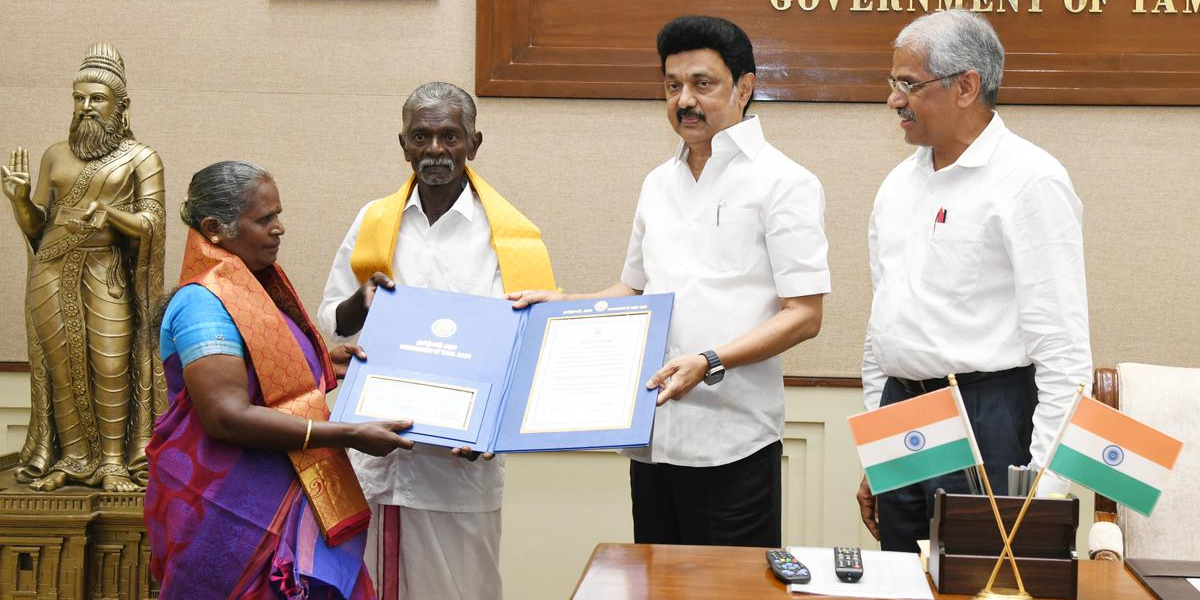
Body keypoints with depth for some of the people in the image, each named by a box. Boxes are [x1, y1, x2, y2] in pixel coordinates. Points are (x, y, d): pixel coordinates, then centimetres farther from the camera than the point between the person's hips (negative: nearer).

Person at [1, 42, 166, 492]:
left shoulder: (141, 159, 4)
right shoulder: (56, 155, 14)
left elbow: (151, 225, -3)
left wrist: (109, 212, -20)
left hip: (105, 272, -3)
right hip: (52, 271, 3)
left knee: (112, 365, -8)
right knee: (61, 365, 3)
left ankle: (114, 461, 1)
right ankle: (74, 458, 13)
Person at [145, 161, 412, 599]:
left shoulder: (255, 287, 11)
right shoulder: (203, 303, -17)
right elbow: (227, 416, -25)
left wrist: (325, 367, 4)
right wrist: (349, 435, -25)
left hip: (284, 505, 8)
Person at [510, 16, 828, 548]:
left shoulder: (783, 183, -4)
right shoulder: (659, 184, 17)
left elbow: (803, 315, -9)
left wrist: (710, 362, -21)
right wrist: (562, 304, 10)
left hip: (730, 440, -6)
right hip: (652, 436, 6)